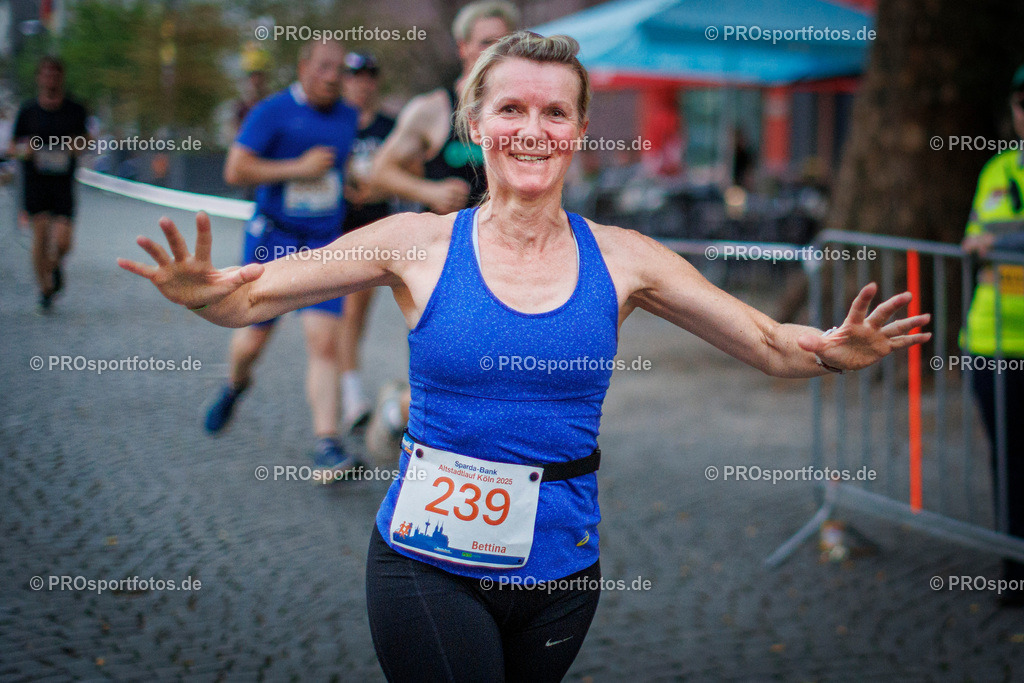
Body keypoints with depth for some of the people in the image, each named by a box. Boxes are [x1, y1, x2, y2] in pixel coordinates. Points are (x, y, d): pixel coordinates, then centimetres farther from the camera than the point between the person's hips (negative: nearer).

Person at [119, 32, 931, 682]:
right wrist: (204, 292, -28)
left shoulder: (621, 260, -1)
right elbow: (250, 295, -6)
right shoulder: (420, 245, -6)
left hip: (561, 568, 3)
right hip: (429, 562, -2)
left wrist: (833, 352, -20)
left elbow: (773, 345, 2)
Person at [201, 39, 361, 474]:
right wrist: (298, 168, -17)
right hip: (272, 240, -3)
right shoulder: (272, 111, -8)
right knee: (254, 337, 8)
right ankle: (235, 385, 44)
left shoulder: (348, 117, 10)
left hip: (324, 244, 3)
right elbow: (235, 170, -15)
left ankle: (327, 444, -13)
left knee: (324, 341, -12)